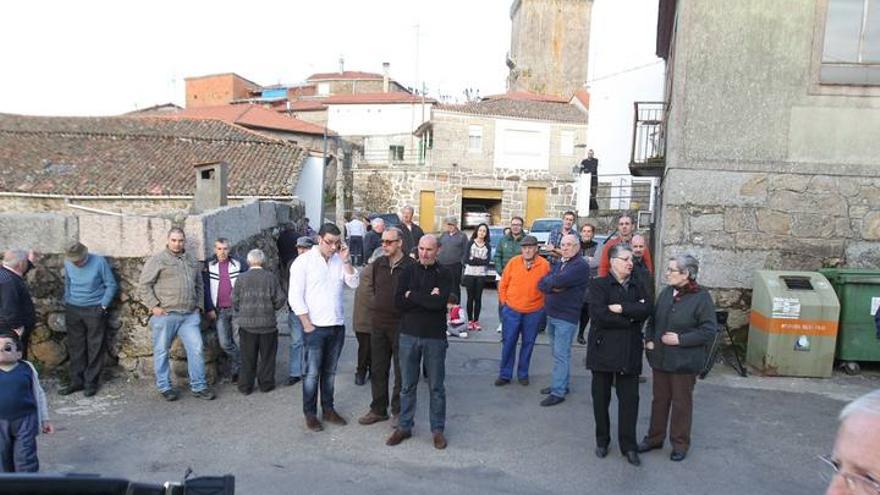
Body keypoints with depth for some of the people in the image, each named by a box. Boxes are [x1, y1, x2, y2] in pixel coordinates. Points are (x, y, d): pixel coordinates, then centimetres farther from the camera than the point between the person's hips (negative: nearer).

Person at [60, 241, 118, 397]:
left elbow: (111, 285, -6)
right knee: (75, 347, 9)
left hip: (94, 310, -4)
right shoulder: (68, 263, -1)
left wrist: (103, 305, -9)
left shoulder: (99, 262, -13)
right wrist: (67, 301, 10)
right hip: (72, 310, 4)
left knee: (95, 348, 1)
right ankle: (76, 381, 19)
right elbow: (67, 284, 17)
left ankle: (91, 382, 10)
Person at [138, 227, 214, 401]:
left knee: (196, 349, 0)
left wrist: (199, 306, 12)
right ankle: (164, 387, 19)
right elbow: (144, 285, -4)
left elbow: (199, 285, 22)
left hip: (190, 315, 4)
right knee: (162, 351, 6)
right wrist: (154, 306, -10)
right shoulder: (157, 260, -1)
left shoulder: (192, 261, 15)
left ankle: (198, 386, 9)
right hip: (165, 315, -4)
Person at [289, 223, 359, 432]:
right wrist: (307, 324, -11)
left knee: (330, 371, 14)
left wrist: (346, 260, -11)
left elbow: (354, 284, -2)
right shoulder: (304, 261, -7)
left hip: (337, 326, 4)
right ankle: (310, 414, 15)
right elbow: (295, 296, -9)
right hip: (315, 327, -4)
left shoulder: (339, 260, 7)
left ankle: (328, 409, 27)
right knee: (312, 373, 2)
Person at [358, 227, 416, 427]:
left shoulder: (411, 266, -11)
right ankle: (378, 409, 25)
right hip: (378, 324, 5)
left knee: (401, 370, 6)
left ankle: (398, 410, 20)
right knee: (378, 369, 13)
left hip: (401, 325, -5)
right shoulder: (377, 264, 7)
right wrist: (373, 303, 8)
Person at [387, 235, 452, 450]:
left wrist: (412, 295, -12)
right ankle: (404, 426, 26)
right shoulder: (408, 271, 3)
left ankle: (438, 429, 22)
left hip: (435, 337, -2)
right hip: (409, 335, 2)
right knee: (407, 385, 12)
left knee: (436, 386, 8)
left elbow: (439, 303, -20)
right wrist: (427, 299, -15)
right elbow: (398, 302, -8)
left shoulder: (444, 274, -4)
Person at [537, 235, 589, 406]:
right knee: (557, 353, 16)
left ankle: (558, 392, 1)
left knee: (561, 355, -4)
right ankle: (561, 384, 28)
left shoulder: (580, 265, -12)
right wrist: (554, 287, -15)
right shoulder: (558, 263, 14)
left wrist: (549, 282, -4)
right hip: (551, 314, 8)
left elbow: (559, 281, -25)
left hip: (566, 317, -8)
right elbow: (541, 284, 5)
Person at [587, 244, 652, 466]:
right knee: (601, 398, 9)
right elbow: (598, 315, -18)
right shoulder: (599, 285, -3)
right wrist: (631, 317, -10)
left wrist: (621, 308, -17)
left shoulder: (637, 288, 12)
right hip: (603, 350, -3)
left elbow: (646, 310, -7)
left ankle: (629, 445, 16)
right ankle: (602, 441, 26)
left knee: (629, 399, 4)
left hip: (629, 353, 3)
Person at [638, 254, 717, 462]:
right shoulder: (666, 292, 2)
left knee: (681, 402, 9)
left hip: (684, 361, -5)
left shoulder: (701, 297, -14)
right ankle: (655, 437, 31)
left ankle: (680, 443, 26)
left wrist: (680, 340, -19)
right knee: (659, 399, 16)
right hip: (661, 357, 5)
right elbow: (653, 319, 12)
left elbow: (709, 330, -15)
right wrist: (649, 339, -1)